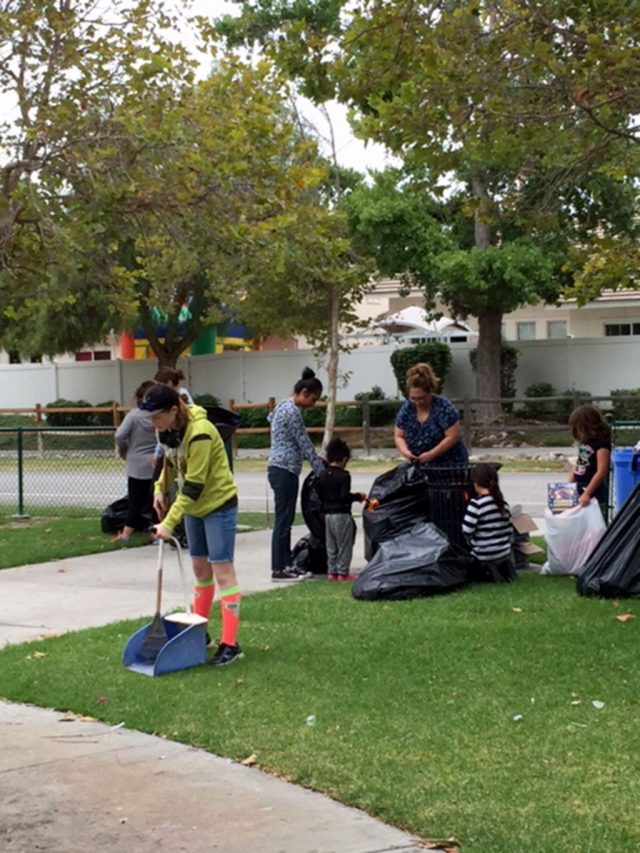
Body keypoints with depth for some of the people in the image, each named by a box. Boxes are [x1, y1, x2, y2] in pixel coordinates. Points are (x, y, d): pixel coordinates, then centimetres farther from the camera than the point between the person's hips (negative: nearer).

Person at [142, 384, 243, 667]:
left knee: (222, 571, -8)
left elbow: (194, 485, -27)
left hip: (218, 503, -8)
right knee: (200, 568, 15)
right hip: (194, 505, 8)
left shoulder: (199, 433, -28)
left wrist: (169, 522, -28)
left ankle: (230, 643, -7)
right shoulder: (168, 428, -4)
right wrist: (160, 489, -2)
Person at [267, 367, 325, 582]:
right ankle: (278, 569, -3)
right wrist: (321, 471, -7)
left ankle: (286, 565, 17)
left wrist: (315, 460, 18)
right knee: (283, 520, -6)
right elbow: (304, 444, -13)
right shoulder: (292, 411, -15)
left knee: (285, 520, 12)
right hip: (284, 470, -10)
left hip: (281, 469, 10)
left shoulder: (284, 407, 16)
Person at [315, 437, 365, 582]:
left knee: (331, 546, 13)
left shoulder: (322, 475, 5)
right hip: (342, 514, -7)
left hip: (327, 514, 7)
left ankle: (331, 571, 15)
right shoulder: (344, 476, -15)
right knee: (344, 545, 2)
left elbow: (318, 494, 9)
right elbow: (345, 496, -21)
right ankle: (343, 572, 3)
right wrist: (358, 496, -6)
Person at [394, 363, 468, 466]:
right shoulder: (407, 409, -2)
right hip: (422, 466, 5)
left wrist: (431, 454, -26)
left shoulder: (444, 408, -17)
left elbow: (453, 436, -19)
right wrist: (404, 450, -17)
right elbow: (399, 436, 5)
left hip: (451, 465, -5)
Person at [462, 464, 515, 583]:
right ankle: (503, 568, 7)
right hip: (505, 554, 7)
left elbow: (467, 530, -21)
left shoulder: (476, 503, -18)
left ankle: (487, 573, -6)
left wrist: (472, 540, 0)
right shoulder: (503, 503, 2)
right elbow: (509, 530, 7)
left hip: (484, 556, -7)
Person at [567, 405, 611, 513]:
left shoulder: (602, 444, -15)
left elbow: (601, 472, -20)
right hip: (579, 489, 9)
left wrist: (587, 494, -22)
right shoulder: (584, 442, 10)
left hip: (594, 492, -9)